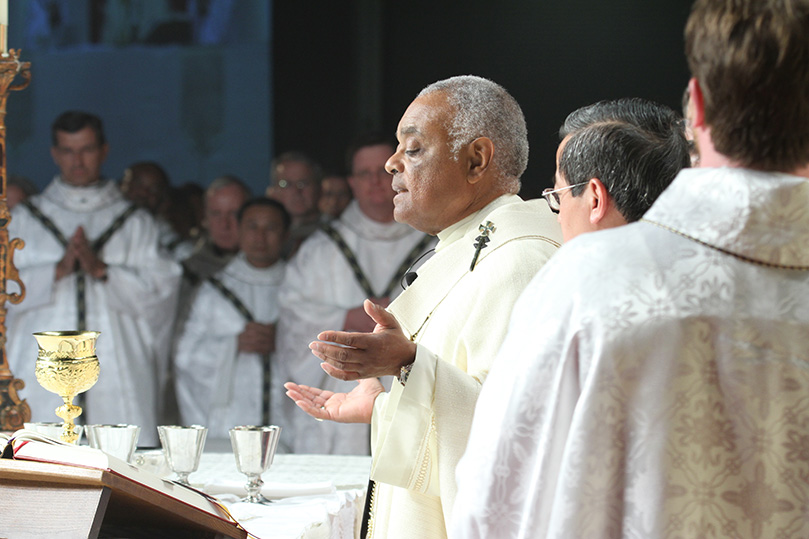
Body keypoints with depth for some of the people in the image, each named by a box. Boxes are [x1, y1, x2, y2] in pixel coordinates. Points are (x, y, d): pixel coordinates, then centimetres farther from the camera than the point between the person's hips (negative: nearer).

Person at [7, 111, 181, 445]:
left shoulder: (136, 224, 14)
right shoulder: (24, 220, 16)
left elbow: (160, 293, 2)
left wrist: (102, 270, -10)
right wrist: (58, 270, -10)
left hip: (117, 377, 0)